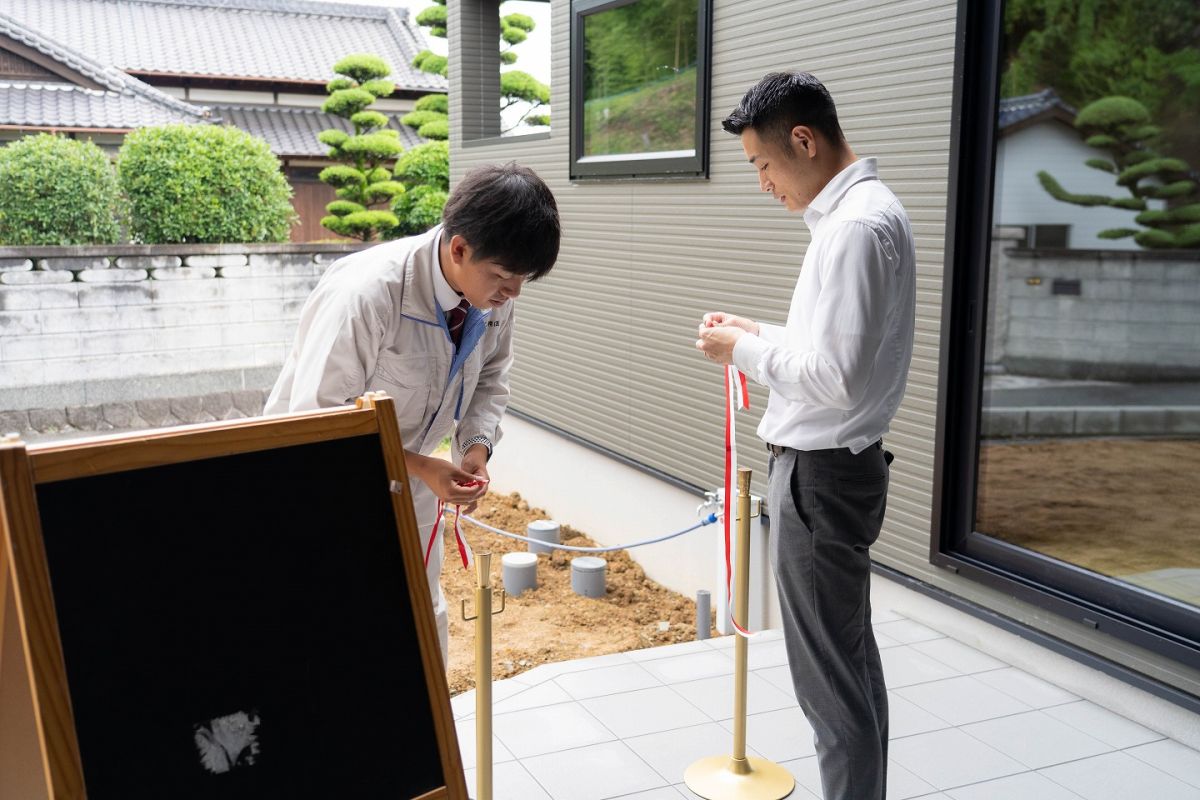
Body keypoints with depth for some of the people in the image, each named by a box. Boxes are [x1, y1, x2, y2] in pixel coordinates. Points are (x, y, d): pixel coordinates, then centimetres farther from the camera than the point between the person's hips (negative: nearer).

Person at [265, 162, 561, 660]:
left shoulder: (492, 293, -13)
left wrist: (477, 446, -13)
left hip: (406, 481, 6)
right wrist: (420, 467, -30)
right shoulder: (366, 293, -34)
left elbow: (490, 376, 6)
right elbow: (316, 420, -28)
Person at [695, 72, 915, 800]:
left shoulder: (857, 226, -20)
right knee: (853, 658, 19)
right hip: (836, 465, 11)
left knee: (830, 674, 0)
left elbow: (835, 377, -25)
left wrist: (744, 350, -12)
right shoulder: (863, 210, 12)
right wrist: (762, 334, 9)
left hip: (822, 474, -11)